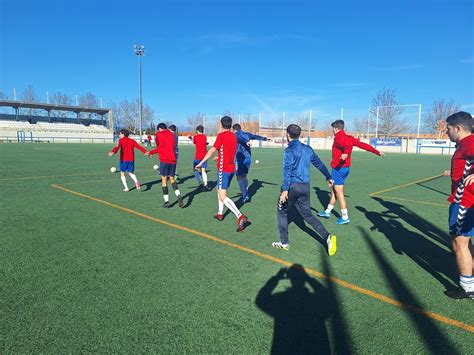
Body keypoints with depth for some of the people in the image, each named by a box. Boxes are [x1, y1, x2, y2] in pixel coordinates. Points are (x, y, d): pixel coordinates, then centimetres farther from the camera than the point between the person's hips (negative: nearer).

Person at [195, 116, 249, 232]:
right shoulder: (233, 136, 11)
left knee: (223, 197, -11)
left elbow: (212, 150, -16)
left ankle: (240, 217, -24)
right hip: (232, 168, 8)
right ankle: (220, 214, 35)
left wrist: (200, 163, -11)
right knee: (219, 189, 25)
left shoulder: (222, 135, -12)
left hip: (223, 169, -8)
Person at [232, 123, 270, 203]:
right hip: (248, 158, 6)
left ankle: (245, 196, -3)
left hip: (240, 159, -6)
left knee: (239, 177, 1)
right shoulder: (247, 134, 12)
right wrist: (264, 138, 34)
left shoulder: (236, 134, -5)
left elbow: (240, 138, -25)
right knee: (244, 176, 20)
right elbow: (255, 136, 23)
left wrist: (246, 142, -45)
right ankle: (246, 194, 23)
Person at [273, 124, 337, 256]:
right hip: (305, 187, 6)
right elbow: (319, 164, 20)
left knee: (282, 212, 13)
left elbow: (287, 170, -20)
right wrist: (329, 177, 32)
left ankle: (284, 243, 18)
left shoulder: (289, 150, -9)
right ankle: (328, 237, -3)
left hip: (292, 186, -6)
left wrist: (285, 189, -24)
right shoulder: (308, 149, 11)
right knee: (307, 215, 14)